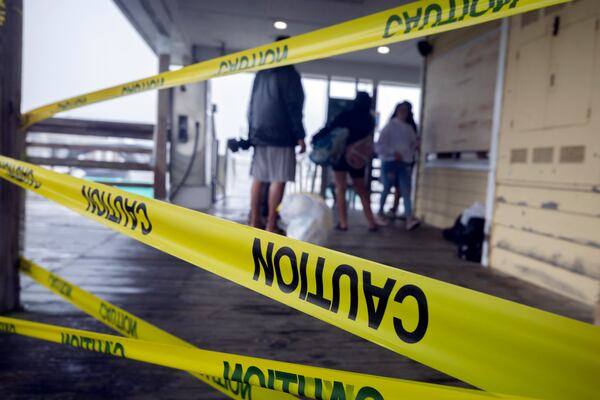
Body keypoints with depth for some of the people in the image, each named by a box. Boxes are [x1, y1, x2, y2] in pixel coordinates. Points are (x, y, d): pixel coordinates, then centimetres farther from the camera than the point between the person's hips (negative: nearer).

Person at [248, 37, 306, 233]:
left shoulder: (261, 73, 17)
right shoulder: (289, 74, -4)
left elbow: (252, 105, 18)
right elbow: (293, 107, -10)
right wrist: (300, 136, -8)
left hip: (259, 133, 7)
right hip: (281, 135, -7)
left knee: (258, 178, 7)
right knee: (278, 180, -5)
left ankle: (254, 223, 10)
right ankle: (271, 226, -5)